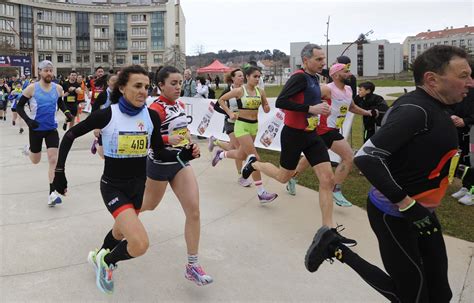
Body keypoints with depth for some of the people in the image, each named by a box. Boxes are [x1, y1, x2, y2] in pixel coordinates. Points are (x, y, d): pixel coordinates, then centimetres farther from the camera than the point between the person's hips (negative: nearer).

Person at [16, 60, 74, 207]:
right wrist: (28, 120, -20)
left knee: (53, 160, -9)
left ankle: (52, 194, -5)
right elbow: (19, 106, -5)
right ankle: (28, 149, 53)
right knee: (35, 161, 15)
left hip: (52, 129, 1)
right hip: (36, 129, -1)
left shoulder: (58, 88, -3)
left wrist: (67, 112, 0)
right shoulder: (32, 88, -12)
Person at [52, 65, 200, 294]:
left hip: (138, 184, 5)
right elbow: (70, 135, -6)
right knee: (140, 244, -21)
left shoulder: (152, 116, -9)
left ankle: (99, 257, 61)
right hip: (113, 186, -5)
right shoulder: (106, 115, -18)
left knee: (121, 231, 28)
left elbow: (159, 153, -2)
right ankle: (107, 261, 12)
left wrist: (184, 155, -20)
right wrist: (59, 171, -7)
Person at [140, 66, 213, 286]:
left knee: (194, 211, -6)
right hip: (160, 163, -6)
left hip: (180, 161, 6)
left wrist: (191, 144, 5)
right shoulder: (156, 108, -19)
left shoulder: (180, 104, 4)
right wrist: (168, 139, -36)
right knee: (150, 204, 18)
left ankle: (192, 266, 1)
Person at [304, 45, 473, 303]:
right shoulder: (415, 110, -23)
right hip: (394, 215, -9)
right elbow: (366, 157, -30)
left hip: (419, 211, 9)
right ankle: (337, 250, 9)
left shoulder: (431, 108, 5)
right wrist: (405, 203, -27)